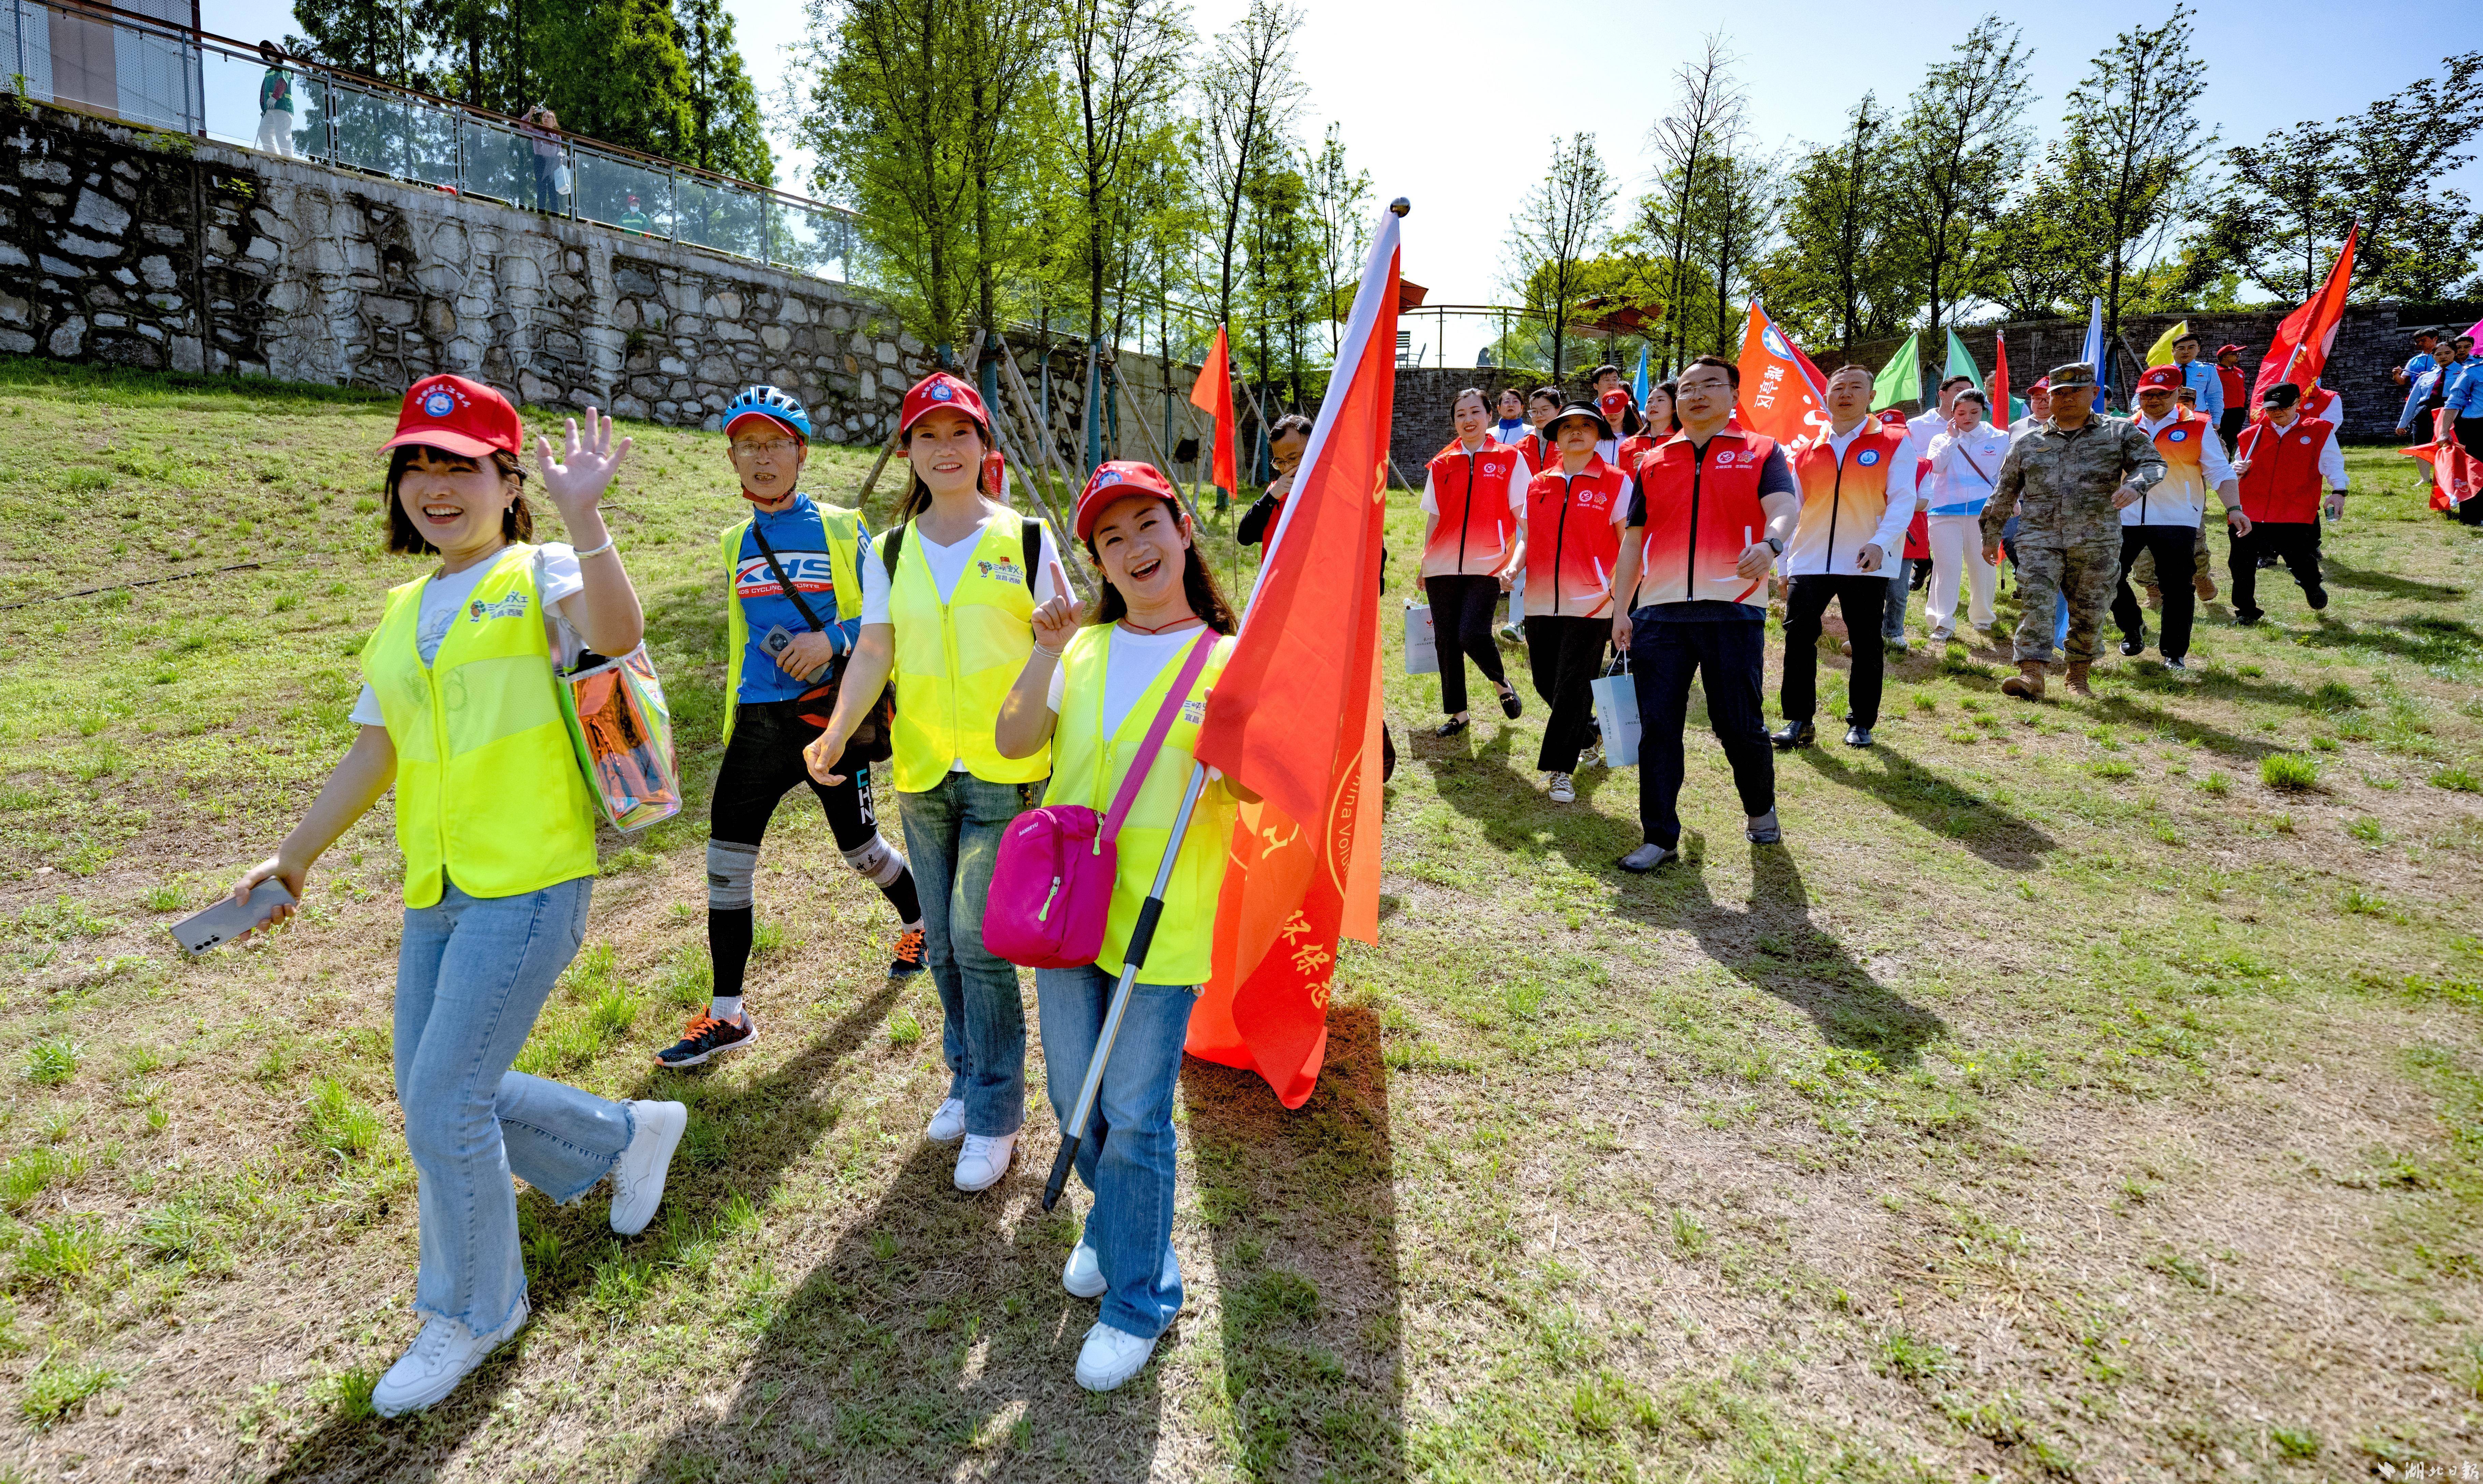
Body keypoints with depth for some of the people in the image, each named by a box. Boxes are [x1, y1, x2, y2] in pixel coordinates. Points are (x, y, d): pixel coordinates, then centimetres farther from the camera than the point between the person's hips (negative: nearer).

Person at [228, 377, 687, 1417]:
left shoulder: (540, 579, -6)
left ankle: (471, 1311, 22)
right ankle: (628, 1138, 37)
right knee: (436, 1095, 15)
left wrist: (584, 516, -41)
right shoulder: (404, 613, 15)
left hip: (529, 884, -8)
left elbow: (616, 632, -30)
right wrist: (293, 858, 22)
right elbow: (374, 753, 20)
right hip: (437, 894, 8)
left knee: (444, 1107, -3)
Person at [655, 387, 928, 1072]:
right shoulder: (735, 544, 13)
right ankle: (726, 1014, 7)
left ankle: (919, 921, 40)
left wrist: (833, 639, -19)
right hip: (758, 722, 4)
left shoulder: (841, 530, -1)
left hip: (831, 714, -4)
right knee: (726, 856, -2)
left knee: (859, 844, 8)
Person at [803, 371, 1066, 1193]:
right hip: (921, 773, 4)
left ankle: (996, 1112, 11)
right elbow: (874, 652, 4)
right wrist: (836, 732, -10)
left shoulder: (1028, 540, 0)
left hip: (1004, 771, -4)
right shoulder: (889, 553, 8)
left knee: (981, 941, -6)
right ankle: (967, 1078, 33)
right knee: (944, 942, 13)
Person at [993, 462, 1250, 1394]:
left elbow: (1255, 792, -9)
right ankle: (1116, 1224, 44)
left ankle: (1138, 1299, 21)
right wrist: (1047, 650, -16)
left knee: (1136, 1117, 1)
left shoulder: (1226, 661, -4)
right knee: (1075, 1097, 17)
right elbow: (1012, 743, -5)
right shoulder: (1084, 648, 7)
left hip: (1162, 927, -4)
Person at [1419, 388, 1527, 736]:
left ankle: (1501, 681, 14)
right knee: (1446, 640, 5)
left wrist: (1516, 561, -13)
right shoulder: (1441, 465, 10)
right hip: (1443, 567, 4)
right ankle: (1458, 714, 19)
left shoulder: (1510, 459, 2)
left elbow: (1526, 518, 0)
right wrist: (1425, 564, 14)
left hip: (1487, 567, -3)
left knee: (1472, 634, -18)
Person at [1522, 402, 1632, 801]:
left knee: (1573, 687, -4)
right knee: (1545, 681, 10)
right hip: (1541, 601, 4)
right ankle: (1588, 732, 37)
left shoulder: (1616, 483, 0)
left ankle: (1560, 770, 6)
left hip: (1591, 603, -4)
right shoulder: (1538, 485, 10)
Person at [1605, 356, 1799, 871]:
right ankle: (1660, 837, 10)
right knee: (1658, 728, 1)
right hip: (1659, 614, 3)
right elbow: (1633, 541, 17)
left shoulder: (1761, 452, 8)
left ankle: (1761, 810, 30)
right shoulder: (1653, 463, 16)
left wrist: (1770, 543, -33)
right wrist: (1620, 609, 8)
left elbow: (1784, 506, -10)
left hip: (1732, 610, -2)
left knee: (1740, 726, 2)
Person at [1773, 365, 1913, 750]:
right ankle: (1798, 720, 4)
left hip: (1866, 564, -2)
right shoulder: (1806, 449, 12)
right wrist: (1785, 564, 12)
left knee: (1866, 643, 6)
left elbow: (1902, 501, -5)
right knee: (1798, 638, -5)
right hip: (1809, 561, 2)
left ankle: (1861, 723, 18)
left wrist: (1880, 543, -21)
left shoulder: (1894, 444, 3)